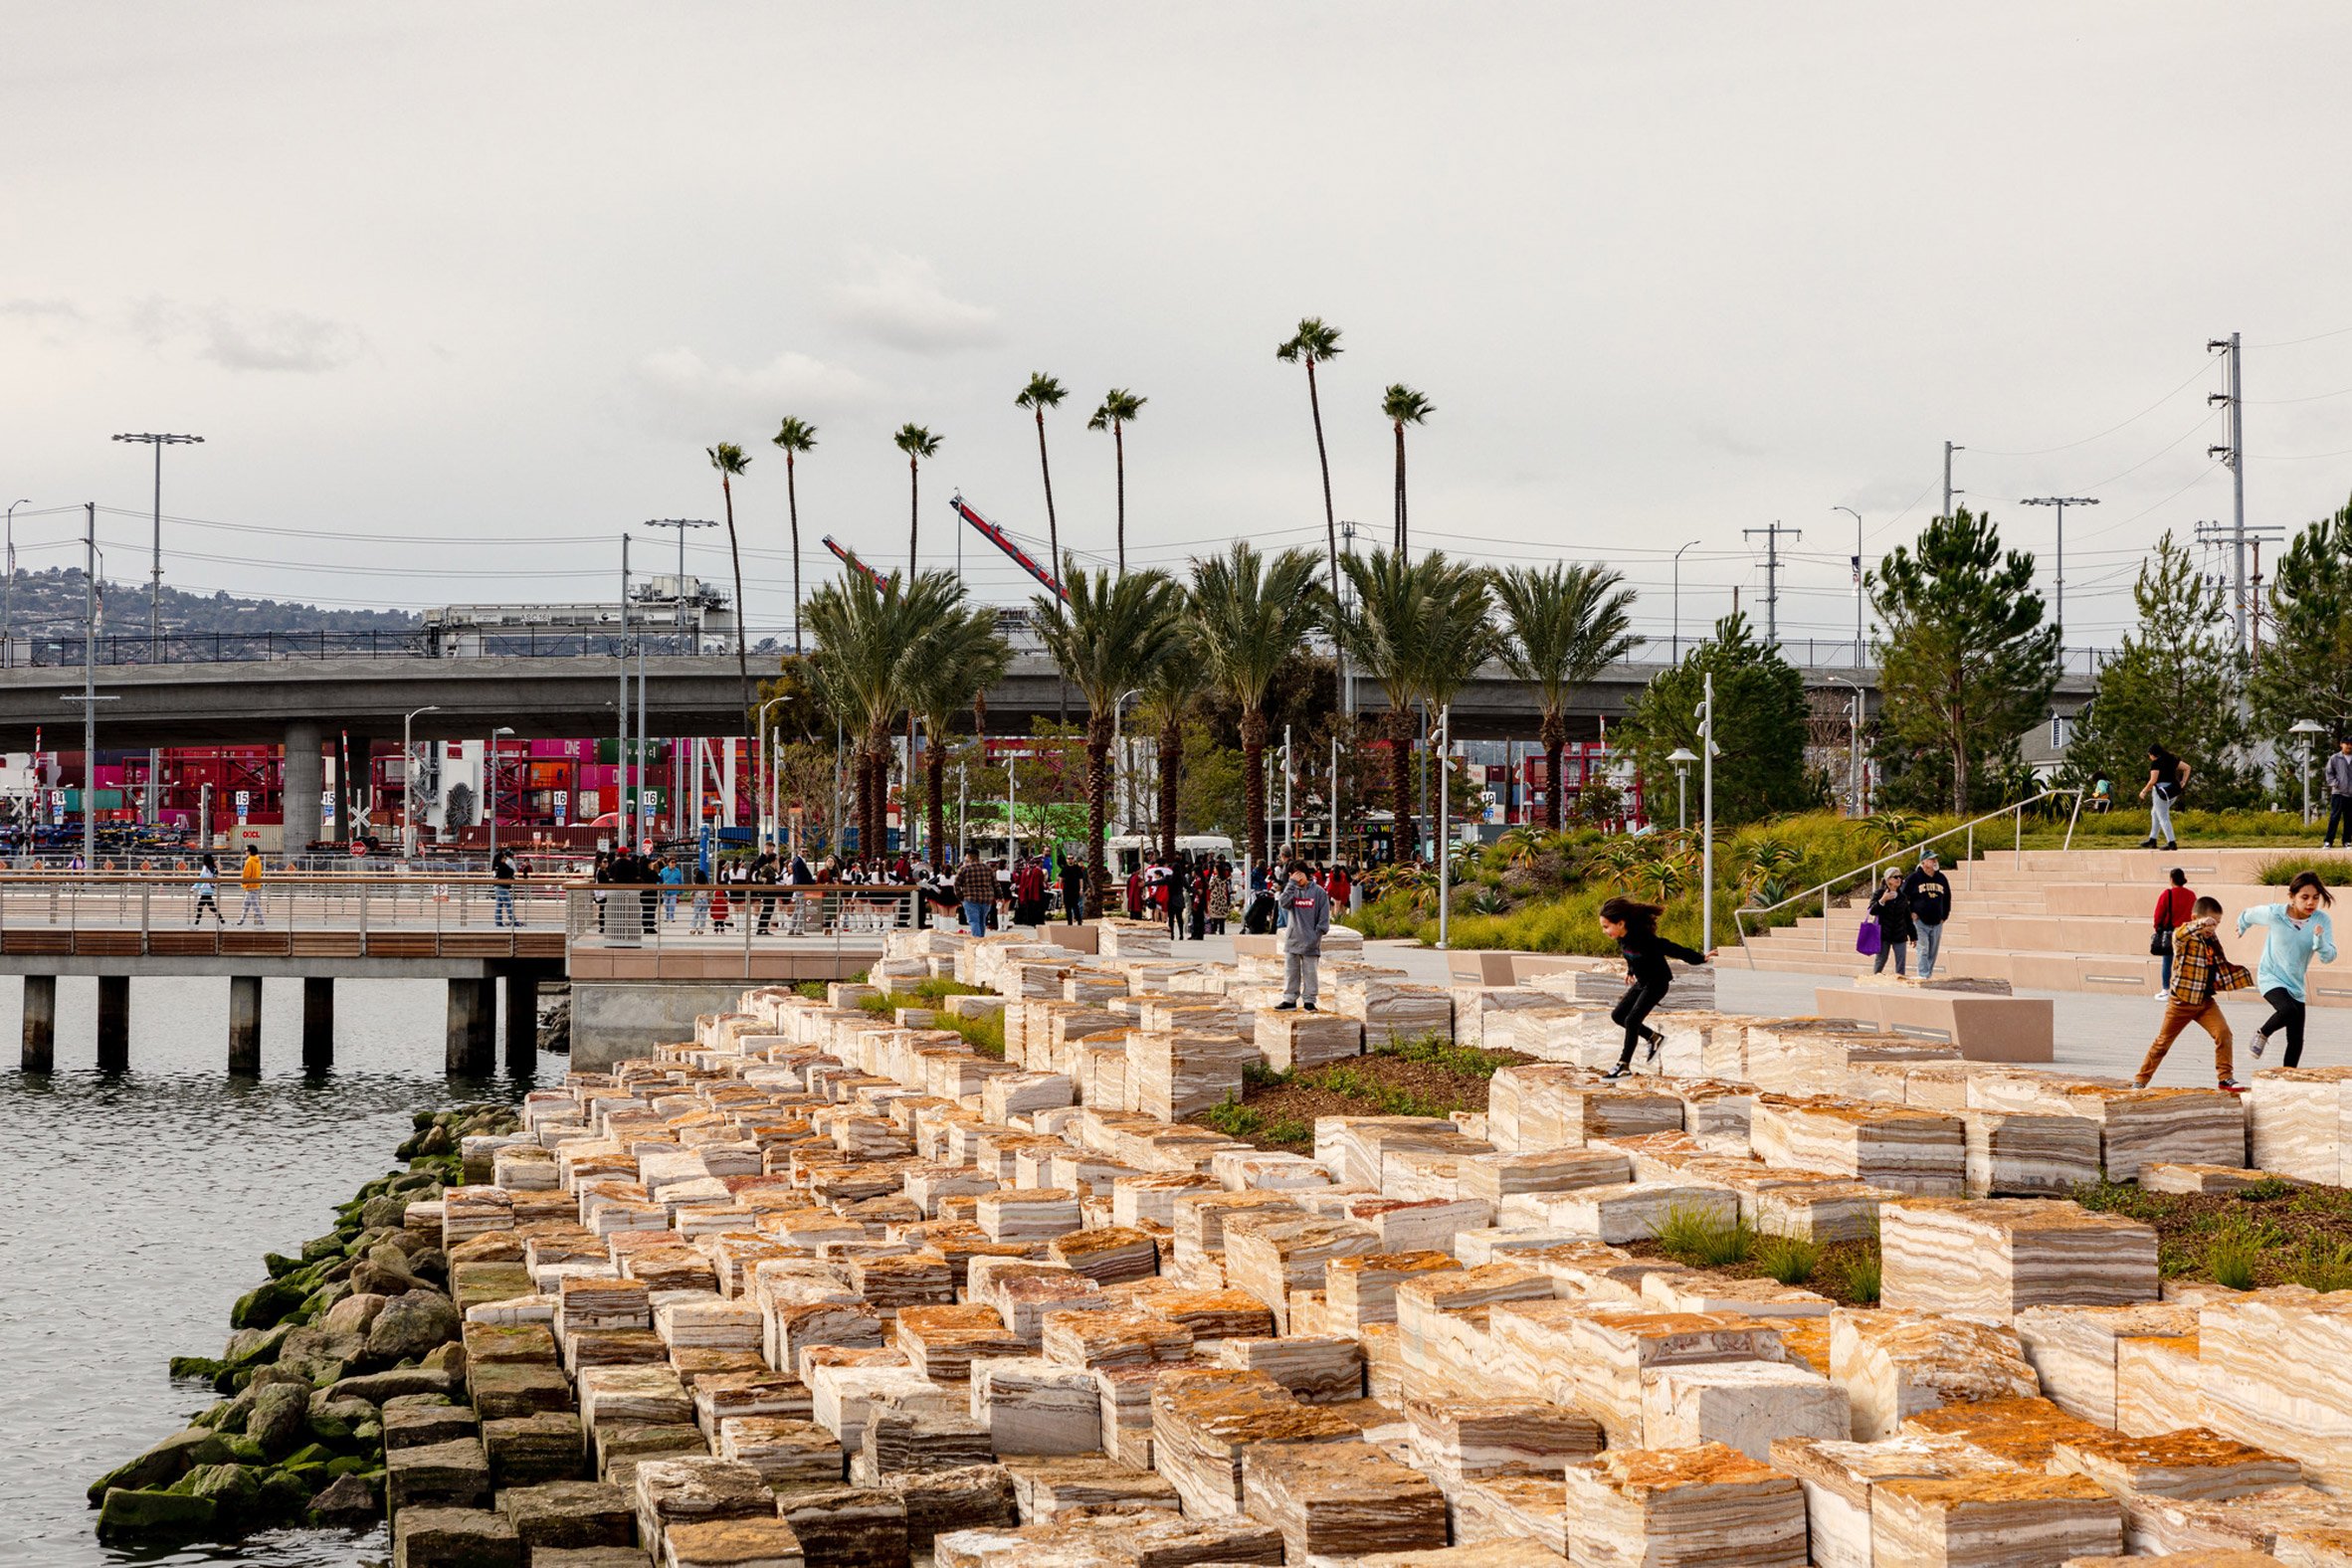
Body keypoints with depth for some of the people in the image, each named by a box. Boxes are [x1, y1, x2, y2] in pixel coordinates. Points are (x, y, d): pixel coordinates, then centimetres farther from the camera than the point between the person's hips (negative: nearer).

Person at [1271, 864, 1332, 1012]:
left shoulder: (1318, 892, -1)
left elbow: (1324, 915, -1)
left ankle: (1309, 1001, 9)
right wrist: (1292, 883, -16)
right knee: (1291, 971, 7)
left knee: (1309, 972, 3)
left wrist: (1318, 933, -9)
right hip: (1292, 939, 3)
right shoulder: (1291, 889, 6)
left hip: (1310, 942, -3)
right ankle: (1289, 999, 13)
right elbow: (1284, 903, -14)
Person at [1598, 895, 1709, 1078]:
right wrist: (1631, 971, 28)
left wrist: (1699, 959, -22)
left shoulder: (1643, 938, -32)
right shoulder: (1622, 937, -8)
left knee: (1632, 1020, -15)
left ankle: (1624, 1066, -7)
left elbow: (1671, 949, -27)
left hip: (1657, 983, -9)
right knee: (1618, 1015, 8)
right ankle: (1654, 1038, 23)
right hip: (1641, 982, 9)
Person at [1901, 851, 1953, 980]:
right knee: (1923, 949, -11)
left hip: (1937, 922, 5)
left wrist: (1945, 915, 14)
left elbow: (1947, 898, 21)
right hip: (1920, 921, -5)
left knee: (1933, 952, 7)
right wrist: (1910, 913, -3)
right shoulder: (1914, 878, -5)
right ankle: (1923, 975, -12)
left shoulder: (1942, 878, 10)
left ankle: (1929, 975, 15)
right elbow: (1902, 896, 0)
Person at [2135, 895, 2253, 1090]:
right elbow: (2179, 935, -39)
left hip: (2205, 1000, 5)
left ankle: (2225, 1077, -7)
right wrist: (2200, 925, -54)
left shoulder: (2213, 940, 9)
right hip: (2181, 1000, -5)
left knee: (2223, 1032, -15)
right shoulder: (2184, 936, -13)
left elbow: (2221, 967, 21)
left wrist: (2239, 971, 7)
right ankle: (2140, 1079, 18)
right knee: (2163, 1042, 5)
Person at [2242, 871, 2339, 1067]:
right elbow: (2247, 915, 2)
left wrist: (2320, 940, -38)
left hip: (2296, 985, 4)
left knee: (2296, 1041, 2)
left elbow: (2328, 957, -17)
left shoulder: (2322, 920, -13)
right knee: (2288, 1009, -33)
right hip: (2271, 977, -4)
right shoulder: (2274, 914, -18)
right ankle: (2262, 1034, -4)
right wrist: (2241, 928, 24)